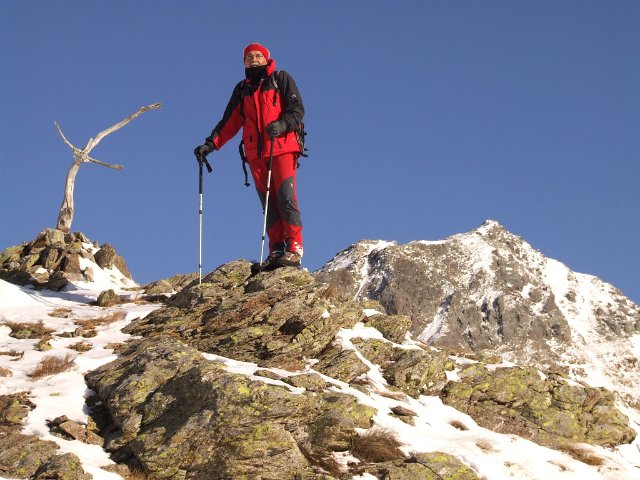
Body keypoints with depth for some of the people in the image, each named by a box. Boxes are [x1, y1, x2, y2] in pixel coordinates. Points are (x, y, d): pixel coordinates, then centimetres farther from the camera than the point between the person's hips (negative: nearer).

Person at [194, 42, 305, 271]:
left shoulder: (281, 79, 10)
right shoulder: (242, 89, 22)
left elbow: (297, 108, -1)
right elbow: (230, 122, 22)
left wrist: (282, 124, -20)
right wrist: (211, 143, 9)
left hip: (282, 148, -4)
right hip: (256, 153, 4)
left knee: (285, 197, -14)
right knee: (268, 203, -1)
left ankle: (294, 248, -16)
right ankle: (276, 252, -3)